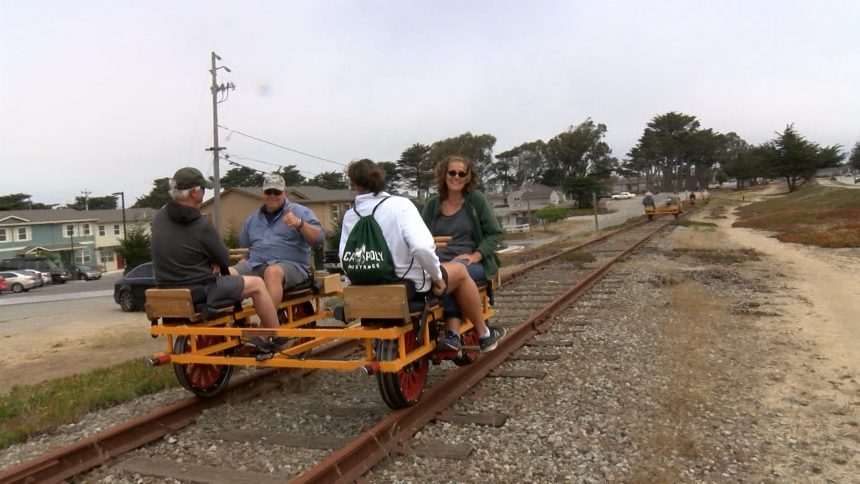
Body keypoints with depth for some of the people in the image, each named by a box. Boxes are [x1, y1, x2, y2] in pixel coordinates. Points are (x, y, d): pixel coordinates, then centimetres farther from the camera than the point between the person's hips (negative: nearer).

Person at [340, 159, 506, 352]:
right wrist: (437, 276, -13)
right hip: (412, 286, -5)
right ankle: (484, 334, 33)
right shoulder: (399, 205, -19)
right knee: (460, 271, 21)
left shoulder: (350, 216, -7)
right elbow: (422, 247, -31)